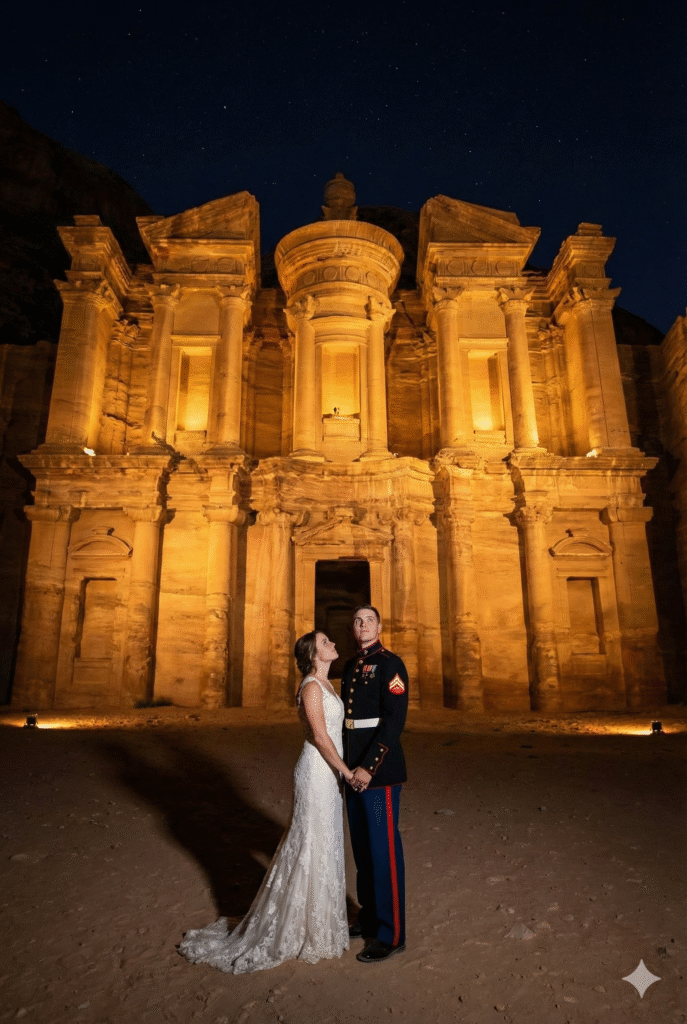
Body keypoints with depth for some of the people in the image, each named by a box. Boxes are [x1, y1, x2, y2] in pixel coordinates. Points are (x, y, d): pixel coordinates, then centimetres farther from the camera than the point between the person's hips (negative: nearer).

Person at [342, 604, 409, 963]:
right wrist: (346, 764, 12)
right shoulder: (350, 667, 11)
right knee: (362, 847, 20)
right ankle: (369, 916, 38)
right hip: (353, 770, 8)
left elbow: (394, 720, -20)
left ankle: (391, 935, 19)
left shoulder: (390, 664, -13)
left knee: (384, 850, 3)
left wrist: (369, 768, -22)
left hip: (380, 771, -8)